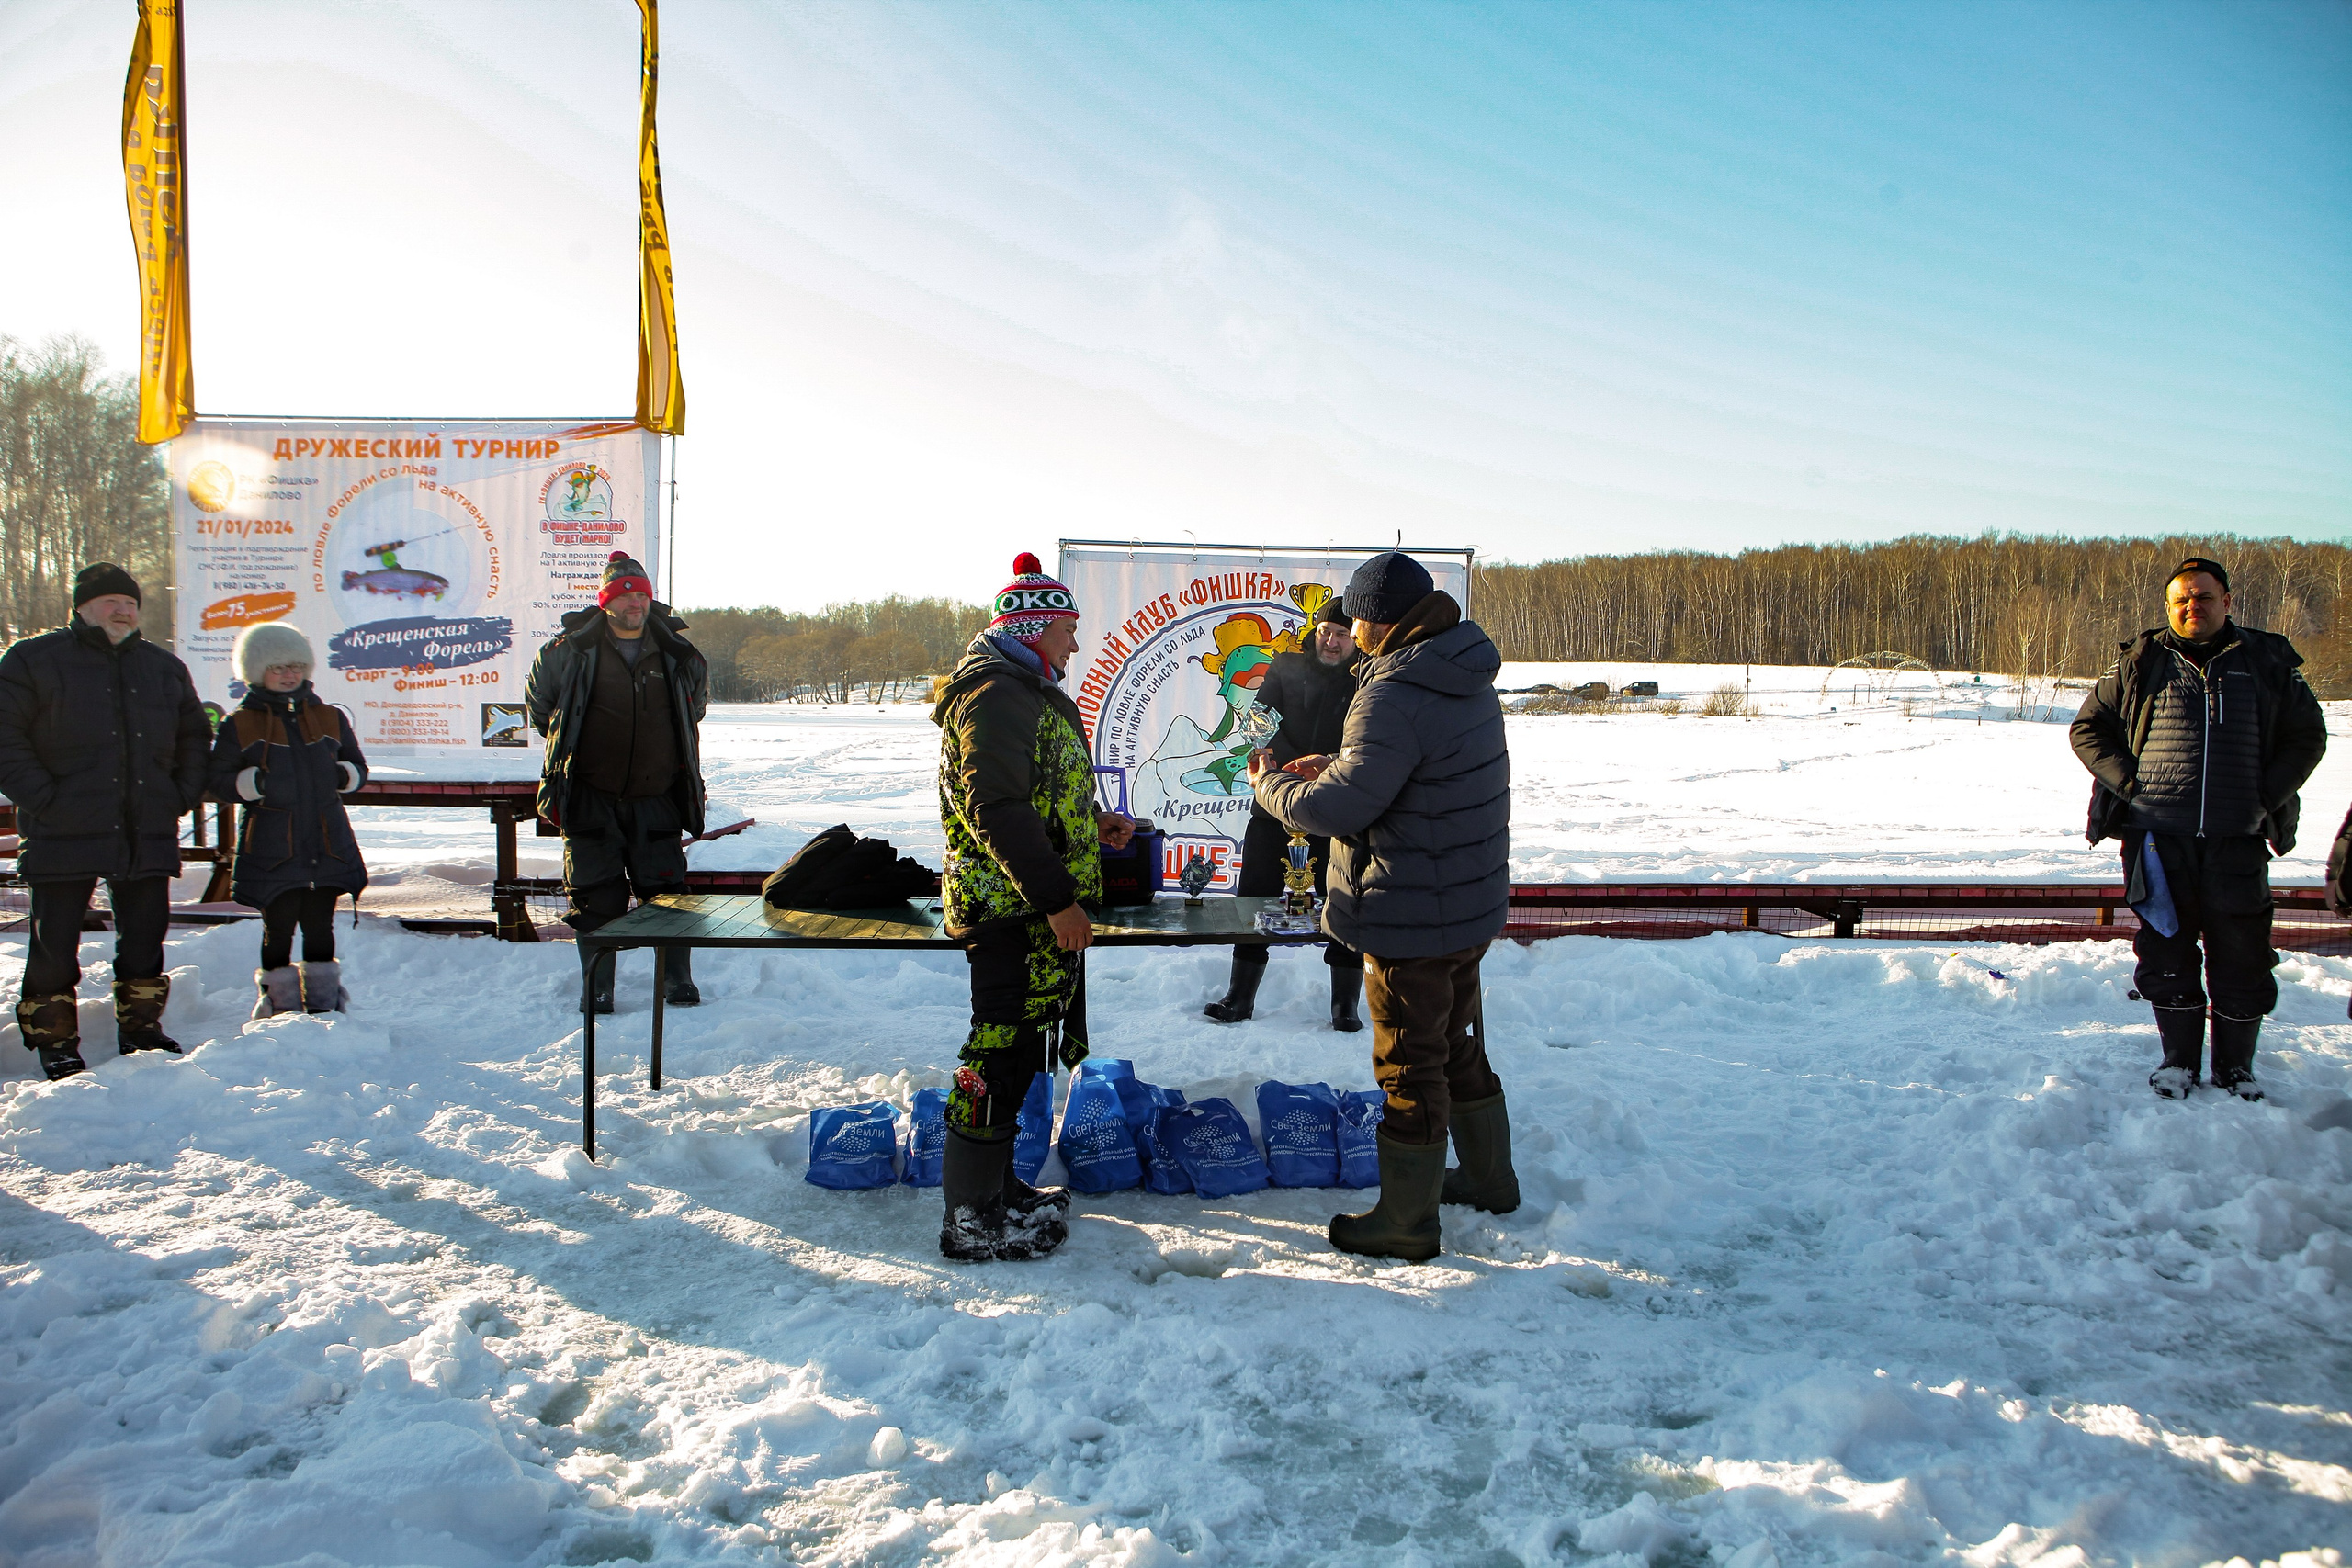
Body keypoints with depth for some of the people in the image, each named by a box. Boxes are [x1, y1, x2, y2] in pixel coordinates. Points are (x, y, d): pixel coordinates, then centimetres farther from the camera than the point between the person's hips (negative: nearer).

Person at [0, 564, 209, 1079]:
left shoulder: (164, 668, 14)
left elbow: (194, 737, 22)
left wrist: (182, 796, 9)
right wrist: (42, 797, -13)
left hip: (148, 836, 4)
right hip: (63, 834, -4)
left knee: (145, 938, 10)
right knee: (55, 941, 3)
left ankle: (140, 1027, 24)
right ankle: (54, 1039, 16)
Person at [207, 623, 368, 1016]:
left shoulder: (330, 718, 12)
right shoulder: (240, 725, 2)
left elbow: (358, 767, 18)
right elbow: (220, 779, -1)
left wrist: (342, 776, -4)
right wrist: (258, 782, -20)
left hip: (327, 843, 3)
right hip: (271, 847, -3)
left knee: (320, 926, 8)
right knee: (279, 927, 0)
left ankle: (323, 999, 19)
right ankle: (278, 1000, 13)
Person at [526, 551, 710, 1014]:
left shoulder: (678, 655, 3)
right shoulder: (572, 651, -2)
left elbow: (695, 704, 24)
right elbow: (538, 700, 18)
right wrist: (565, 742, 20)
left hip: (656, 798, 1)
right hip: (591, 798, -1)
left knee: (666, 890, 1)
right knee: (597, 898, 2)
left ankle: (679, 982, 14)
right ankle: (596, 991, 13)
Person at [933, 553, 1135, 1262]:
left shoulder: (1026, 691, 19)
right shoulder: (997, 695, -16)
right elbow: (997, 810, -25)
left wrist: (1093, 823, 16)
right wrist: (1057, 899, -25)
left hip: (1036, 909, 11)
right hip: (1013, 909, -11)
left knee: (1016, 1047, 17)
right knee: (1004, 1049, -6)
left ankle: (996, 1185, 29)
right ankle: (972, 1219, 3)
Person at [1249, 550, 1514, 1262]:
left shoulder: (1396, 698, -25)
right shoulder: (1467, 682, 7)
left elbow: (1339, 808, -24)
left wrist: (1272, 785, -6)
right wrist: (1337, 767, 14)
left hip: (1413, 919, -9)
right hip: (1469, 905, 10)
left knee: (1410, 1066, 3)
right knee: (1459, 1045, 24)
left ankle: (1406, 1221, 16)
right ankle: (1489, 1177, 39)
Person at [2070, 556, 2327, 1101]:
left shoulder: (2268, 662, 8)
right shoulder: (2141, 664, 6)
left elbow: (2306, 737, 13)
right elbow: (2088, 729, 10)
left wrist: (2266, 796, 0)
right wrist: (2130, 784, -2)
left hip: (2237, 841, 0)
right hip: (2159, 836, 0)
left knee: (2241, 955, 3)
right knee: (2167, 951, 5)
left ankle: (2236, 1067, 19)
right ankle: (2179, 1060, 19)